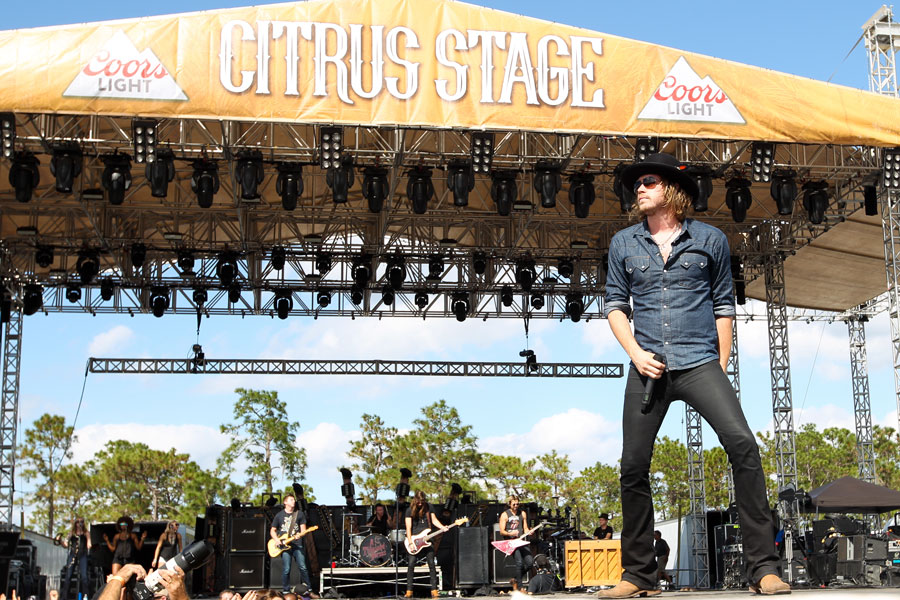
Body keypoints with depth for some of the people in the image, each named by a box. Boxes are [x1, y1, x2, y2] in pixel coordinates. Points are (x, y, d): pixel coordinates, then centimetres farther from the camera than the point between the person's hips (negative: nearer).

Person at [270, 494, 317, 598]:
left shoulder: (300, 514, 9)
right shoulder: (279, 515, 8)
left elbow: (303, 530, 8)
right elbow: (272, 531, 13)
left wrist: (300, 534, -14)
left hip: (297, 544, 1)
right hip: (284, 546, 0)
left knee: (303, 568, -4)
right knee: (286, 570, -4)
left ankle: (309, 590, 4)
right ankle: (285, 592, 7)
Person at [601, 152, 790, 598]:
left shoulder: (710, 240, 8)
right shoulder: (623, 244, 11)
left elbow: (723, 305, 12)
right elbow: (615, 305, 13)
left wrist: (722, 365, 6)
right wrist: (635, 352, -3)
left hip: (699, 364, -2)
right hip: (648, 368, 2)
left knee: (742, 444, -20)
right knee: (633, 466, -1)